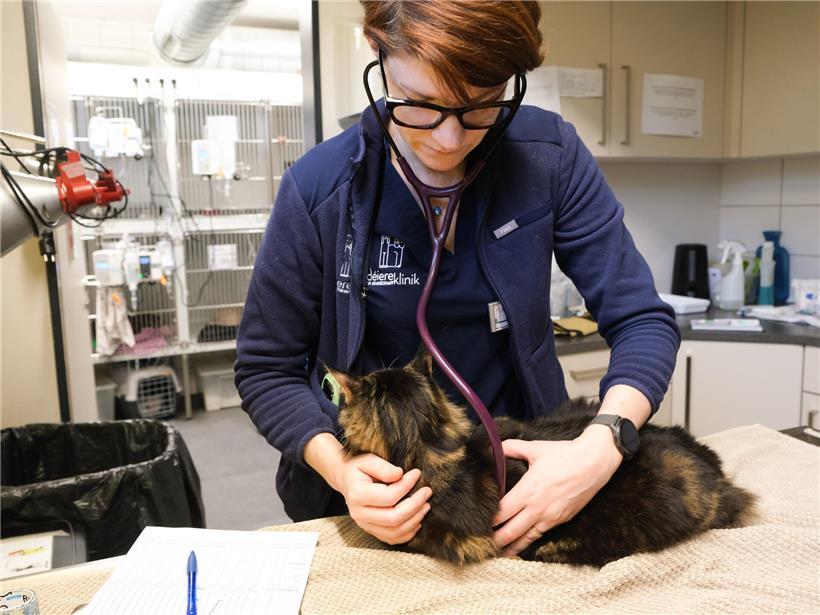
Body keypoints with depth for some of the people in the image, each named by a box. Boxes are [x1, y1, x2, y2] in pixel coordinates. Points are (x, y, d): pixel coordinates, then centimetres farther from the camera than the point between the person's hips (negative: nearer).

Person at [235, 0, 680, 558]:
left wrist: (603, 445, -28)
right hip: (376, 491, 0)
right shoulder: (319, 188, -16)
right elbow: (266, 369, -7)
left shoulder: (549, 157, -13)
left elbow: (644, 322, -10)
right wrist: (336, 464, -25)